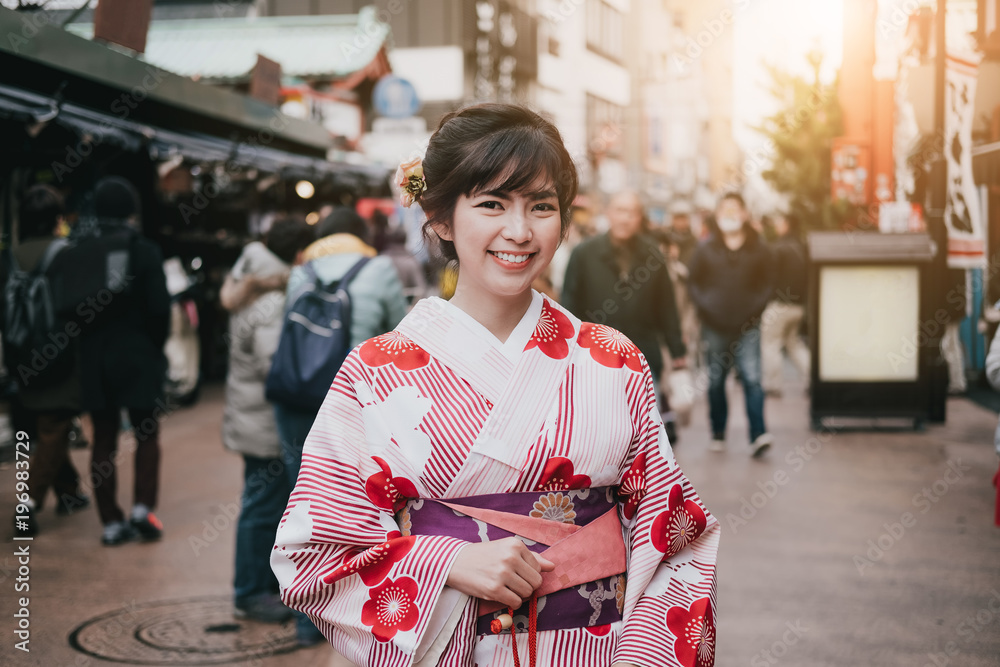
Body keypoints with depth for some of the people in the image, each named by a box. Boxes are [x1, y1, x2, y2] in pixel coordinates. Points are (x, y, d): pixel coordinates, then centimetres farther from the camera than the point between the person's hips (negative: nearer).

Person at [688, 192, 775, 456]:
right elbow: (694, 282, 8)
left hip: (747, 326, -1)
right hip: (715, 325, 1)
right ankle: (718, 433, 21)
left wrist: (755, 307, -4)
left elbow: (768, 283, 9)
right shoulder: (705, 248, 3)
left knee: (752, 378, -12)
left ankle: (758, 434, -15)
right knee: (716, 381, 8)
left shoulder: (758, 249, 3)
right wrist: (706, 306, -5)